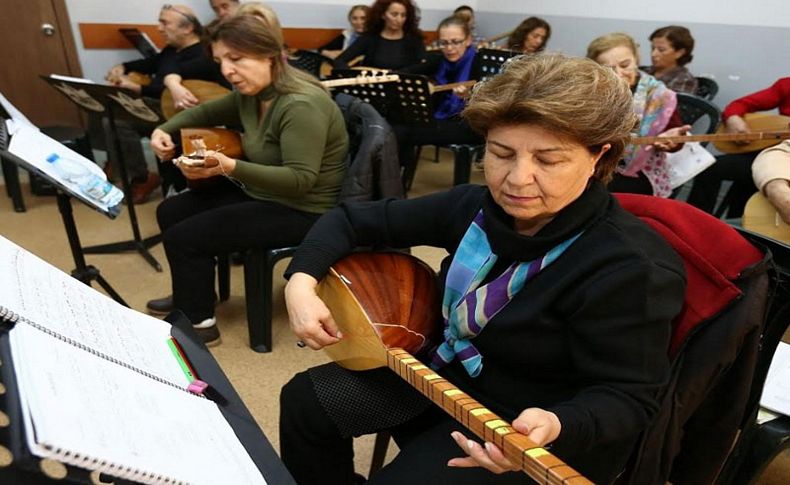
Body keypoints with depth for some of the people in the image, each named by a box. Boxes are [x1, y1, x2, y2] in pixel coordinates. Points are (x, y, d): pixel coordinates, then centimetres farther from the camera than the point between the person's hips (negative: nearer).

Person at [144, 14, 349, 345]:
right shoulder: (251, 95, 2)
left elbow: (301, 179, -31)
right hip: (261, 192, 9)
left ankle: (198, 322, 10)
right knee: (170, 212, 11)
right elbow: (205, 113, 20)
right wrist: (164, 130, 4)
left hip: (302, 211, -9)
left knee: (182, 237, -12)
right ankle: (192, 296, 31)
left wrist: (229, 167, -39)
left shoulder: (301, 106, -26)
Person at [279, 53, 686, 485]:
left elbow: (627, 398, -21)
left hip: (535, 430, -5)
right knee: (306, 400, 3)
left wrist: (556, 427, -43)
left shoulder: (631, 268, -26)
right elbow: (356, 219, -2)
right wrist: (301, 282, -15)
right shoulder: (478, 206, -9)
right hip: (450, 372, 6)